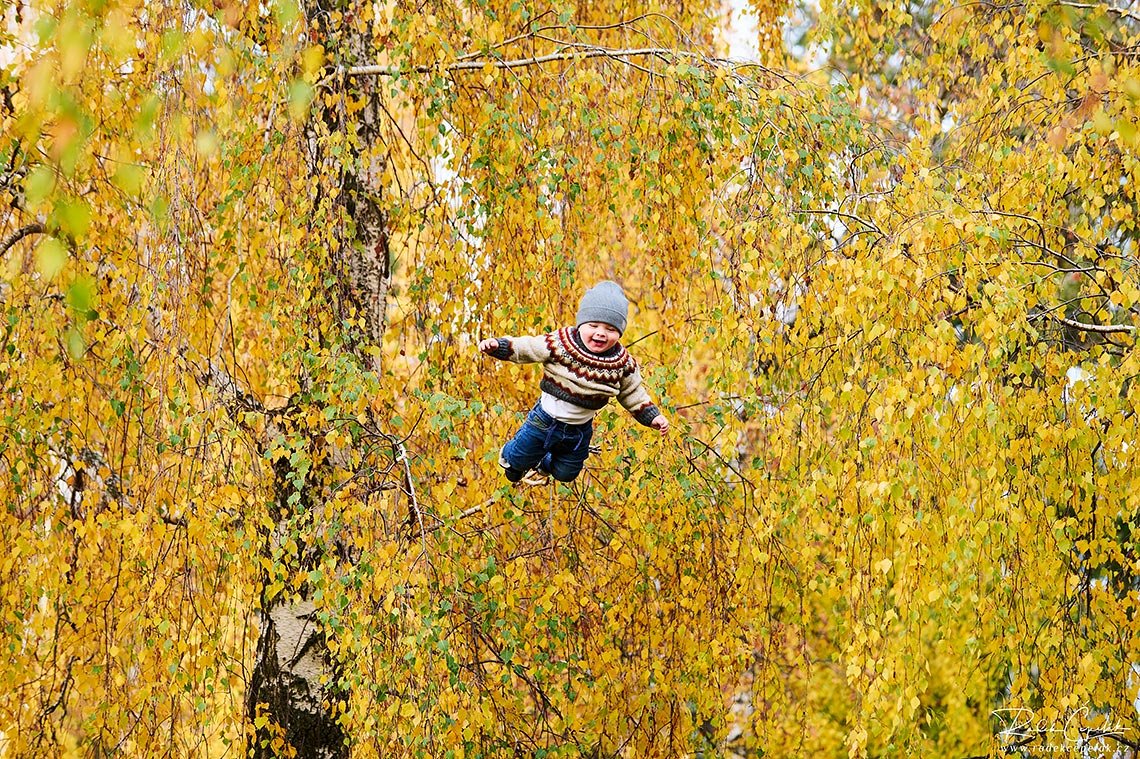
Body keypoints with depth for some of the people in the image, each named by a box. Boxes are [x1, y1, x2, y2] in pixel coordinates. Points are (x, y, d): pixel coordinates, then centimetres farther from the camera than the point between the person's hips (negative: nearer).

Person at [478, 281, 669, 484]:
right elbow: (524, 348, -15)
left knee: (565, 474, 23)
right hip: (545, 420, -2)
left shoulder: (624, 364, -16)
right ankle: (509, 459, 56)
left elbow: (633, 394, -1)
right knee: (519, 459, 18)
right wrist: (498, 346, -28)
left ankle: (543, 467, 58)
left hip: (580, 429, 2)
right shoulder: (559, 344, -23)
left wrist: (652, 416, -6)